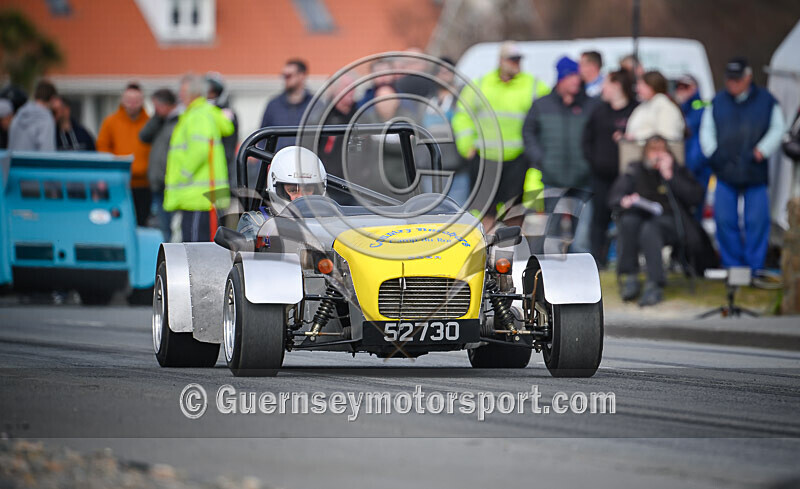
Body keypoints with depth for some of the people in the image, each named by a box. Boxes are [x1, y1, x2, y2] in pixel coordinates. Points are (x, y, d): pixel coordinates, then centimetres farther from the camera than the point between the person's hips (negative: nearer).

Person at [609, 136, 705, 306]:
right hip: (639, 215, 2)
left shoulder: (678, 171, 19)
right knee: (628, 221, -35)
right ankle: (630, 278, -32)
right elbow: (614, 196, 9)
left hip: (669, 219, -2)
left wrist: (669, 176, -3)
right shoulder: (635, 171, 21)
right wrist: (624, 201, -16)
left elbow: (696, 197, 1)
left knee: (649, 229, -38)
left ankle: (655, 285, -46)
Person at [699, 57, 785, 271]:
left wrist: (761, 151, -7)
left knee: (756, 221, -4)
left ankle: (755, 267, 4)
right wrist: (713, 153, -1)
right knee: (724, 221, -1)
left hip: (755, 174, -2)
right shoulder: (718, 102, 12)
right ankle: (731, 265, 10)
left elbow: (777, 130, 6)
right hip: (725, 173, 2)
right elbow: (706, 130, 15)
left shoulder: (766, 101, 5)